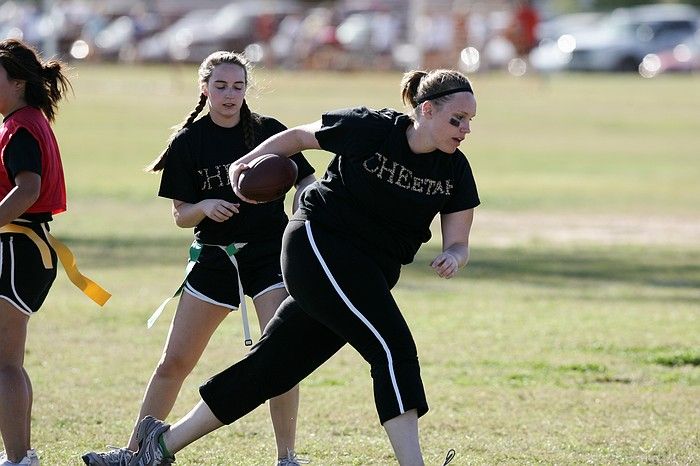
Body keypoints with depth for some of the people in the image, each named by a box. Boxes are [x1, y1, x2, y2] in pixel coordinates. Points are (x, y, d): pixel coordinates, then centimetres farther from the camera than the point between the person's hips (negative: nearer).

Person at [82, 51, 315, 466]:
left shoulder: (268, 131, -1)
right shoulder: (188, 143, 0)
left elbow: (307, 181, 4)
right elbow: (181, 214, 0)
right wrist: (204, 207, -21)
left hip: (270, 253, -2)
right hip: (215, 257, 2)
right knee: (174, 363, 5)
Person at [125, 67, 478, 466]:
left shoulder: (455, 170, -2)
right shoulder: (369, 129, -14)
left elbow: (458, 242, 0)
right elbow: (299, 137, 3)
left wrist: (453, 258, -22)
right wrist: (250, 161, -5)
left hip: (370, 274, 6)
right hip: (318, 244, -6)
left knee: (272, 366, 8)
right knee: (393, 349, -22)